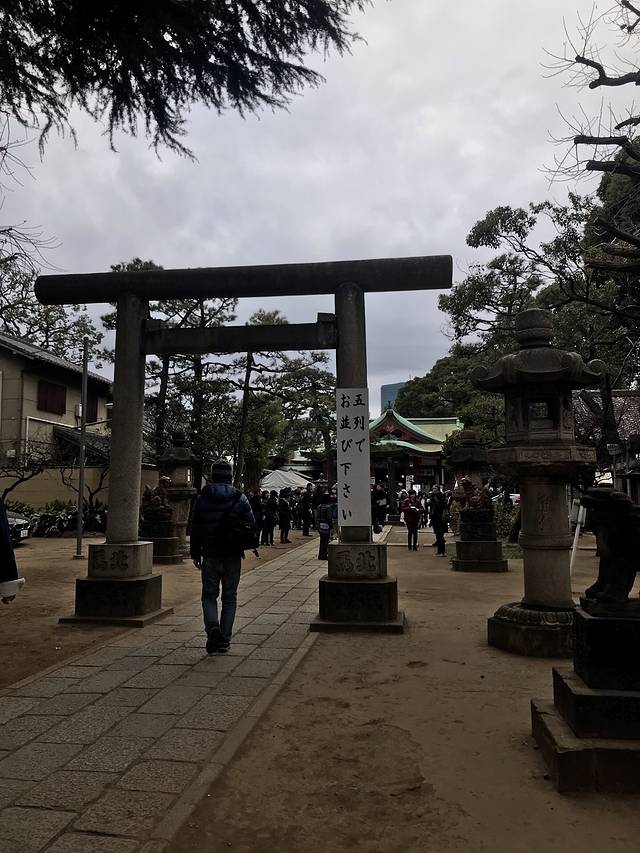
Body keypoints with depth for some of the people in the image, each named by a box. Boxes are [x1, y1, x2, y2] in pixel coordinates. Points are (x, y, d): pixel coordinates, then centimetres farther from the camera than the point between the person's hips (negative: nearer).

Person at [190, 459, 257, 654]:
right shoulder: (239, 498, -4)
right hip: (233, 556, 0)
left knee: (209, 595, 12)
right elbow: (252, 526, -4)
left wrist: (195, 553, 10)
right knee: (229, 597, 10)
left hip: (210, 556, 0)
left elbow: (195, 528, 2)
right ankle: (224, 639, 11)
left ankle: (213, 627, -12)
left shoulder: (202, 498, -1)